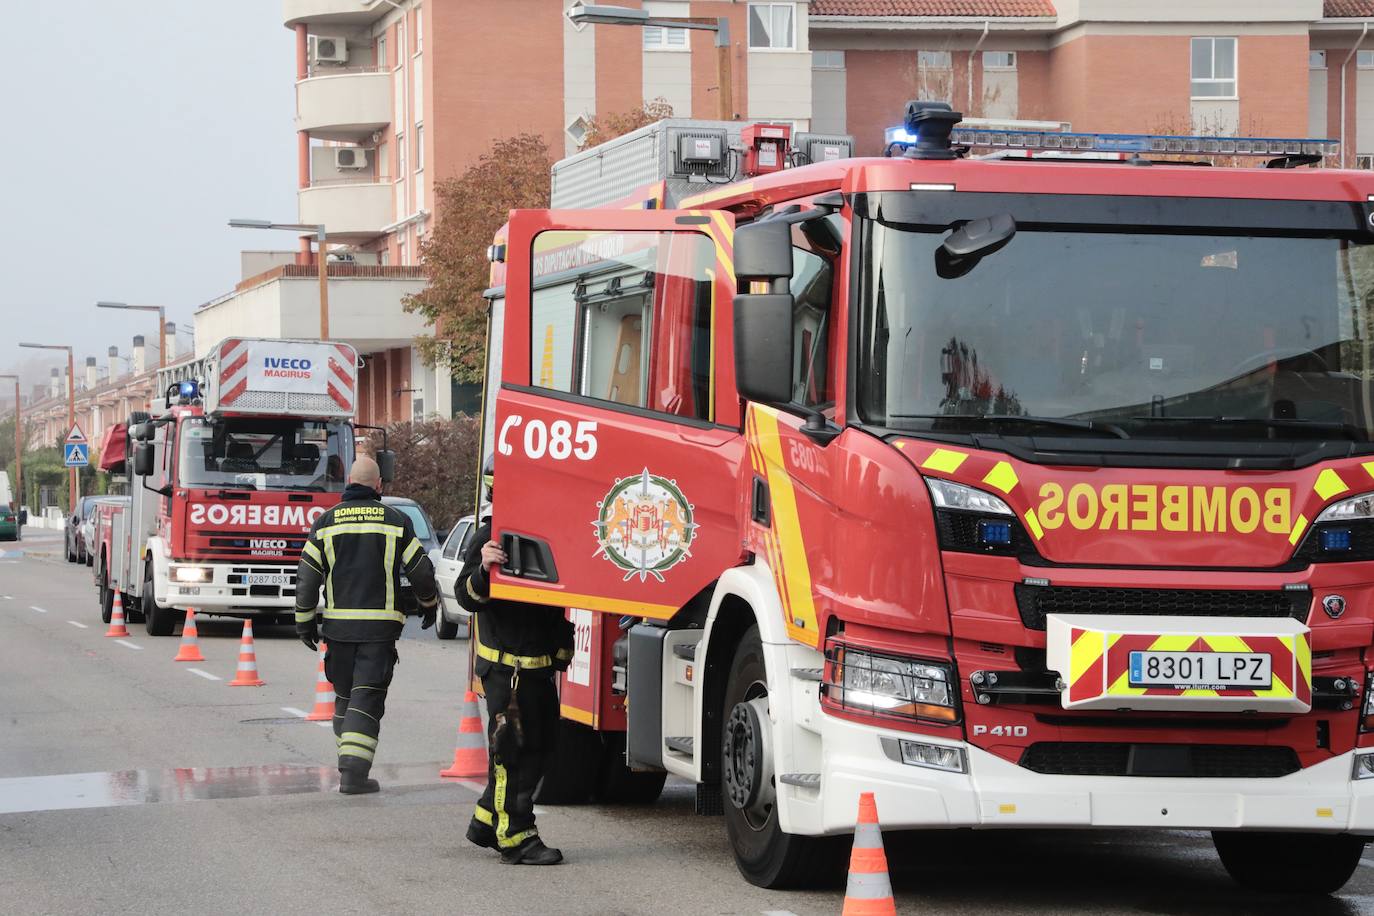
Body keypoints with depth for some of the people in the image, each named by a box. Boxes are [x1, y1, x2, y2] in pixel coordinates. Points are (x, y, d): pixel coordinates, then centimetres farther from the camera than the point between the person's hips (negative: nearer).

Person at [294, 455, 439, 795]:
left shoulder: (326, 522, 5)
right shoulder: (396, 521, 0)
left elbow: (307, 576, 4)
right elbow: (420, 570, 5)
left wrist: (305, 622, 13)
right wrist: (429, 605, 23)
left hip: (338, 623, 2)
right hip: (381, 625, -2)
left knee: (345, 694, 16)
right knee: (367, 698, -3)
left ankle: (350, 764, 22)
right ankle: (354, 772, -13)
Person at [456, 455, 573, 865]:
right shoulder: (491, 537, -10)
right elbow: (466, 596, -17)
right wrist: (483, 570, -36)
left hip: (540, 661, 9)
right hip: (506, 664, -8)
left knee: (538, 745, 12)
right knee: (511, 750, -7)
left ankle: (487, 823, 23)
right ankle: (515, 837, -4)